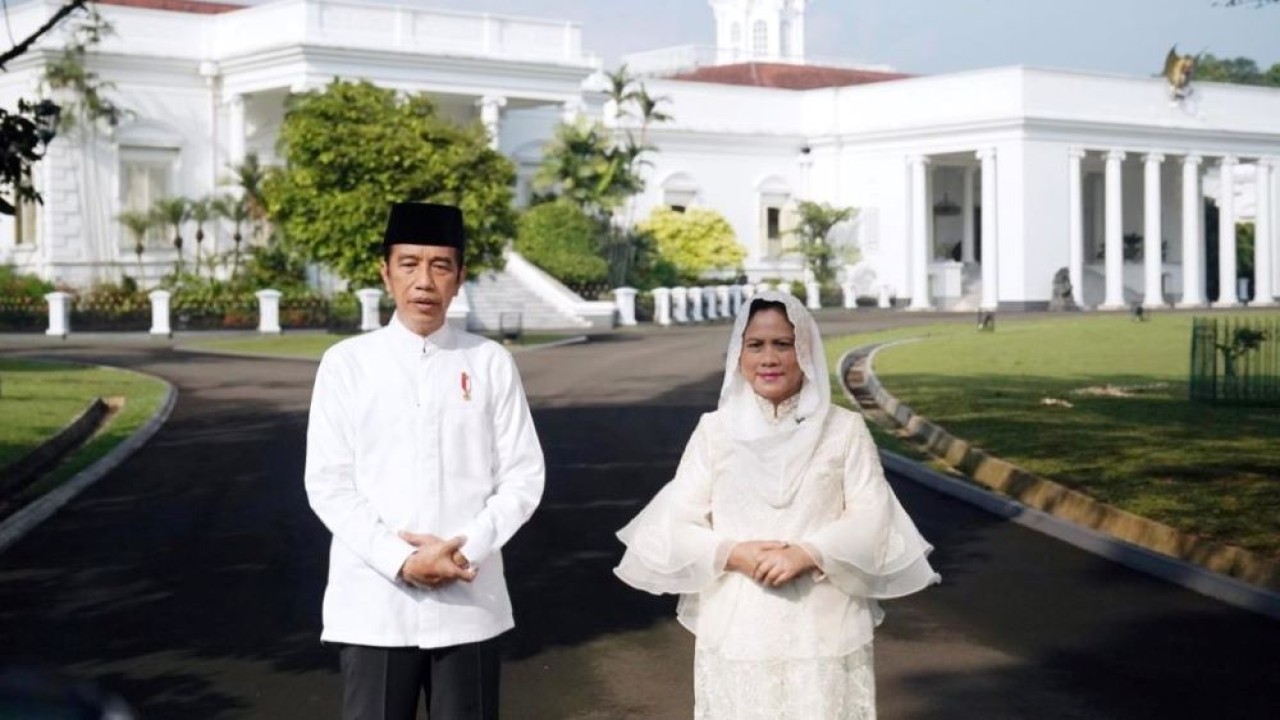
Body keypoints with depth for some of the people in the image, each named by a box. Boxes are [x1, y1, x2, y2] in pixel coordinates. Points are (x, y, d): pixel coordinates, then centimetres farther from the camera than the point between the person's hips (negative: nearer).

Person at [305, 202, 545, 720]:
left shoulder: (490, 364, 3)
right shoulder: (347, 363, 1)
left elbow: (522, 477, 3)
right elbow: (328, 484, -2)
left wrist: (465, 551, -12)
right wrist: (400, 560, -14)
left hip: (467, 601, 1)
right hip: (373, 602, -1)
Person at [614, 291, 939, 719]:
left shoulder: (844, 430, 3)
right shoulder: (714, 431, 5)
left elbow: (872, 517, -3)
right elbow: (674, 526, 4)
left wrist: (806, 553, -17)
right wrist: (733, 553, -13)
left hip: (824, 632, -1)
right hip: (737, 634, 1)